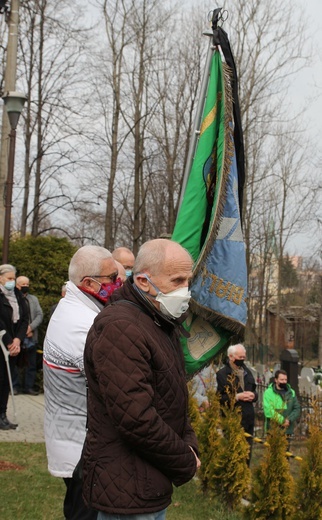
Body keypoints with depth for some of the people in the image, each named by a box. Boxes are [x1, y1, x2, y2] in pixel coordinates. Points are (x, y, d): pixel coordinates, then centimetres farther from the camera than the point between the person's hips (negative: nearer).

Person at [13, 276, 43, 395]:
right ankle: (14, 386, 11)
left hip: (31, 337, 4)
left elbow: (40, 315, 6)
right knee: (14, 363, 2)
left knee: (31, 363, 5)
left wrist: (31, 327, -10)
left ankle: (28, 386, 12)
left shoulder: (34, 299, 15)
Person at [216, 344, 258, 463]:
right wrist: (237, 397, -20)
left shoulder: (247, 372, 16)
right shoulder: (222, 374, -7)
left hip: (248, 419, 7)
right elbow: (219, 398, -13)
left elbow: (254, 392, 24)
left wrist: (253, 395, 1)